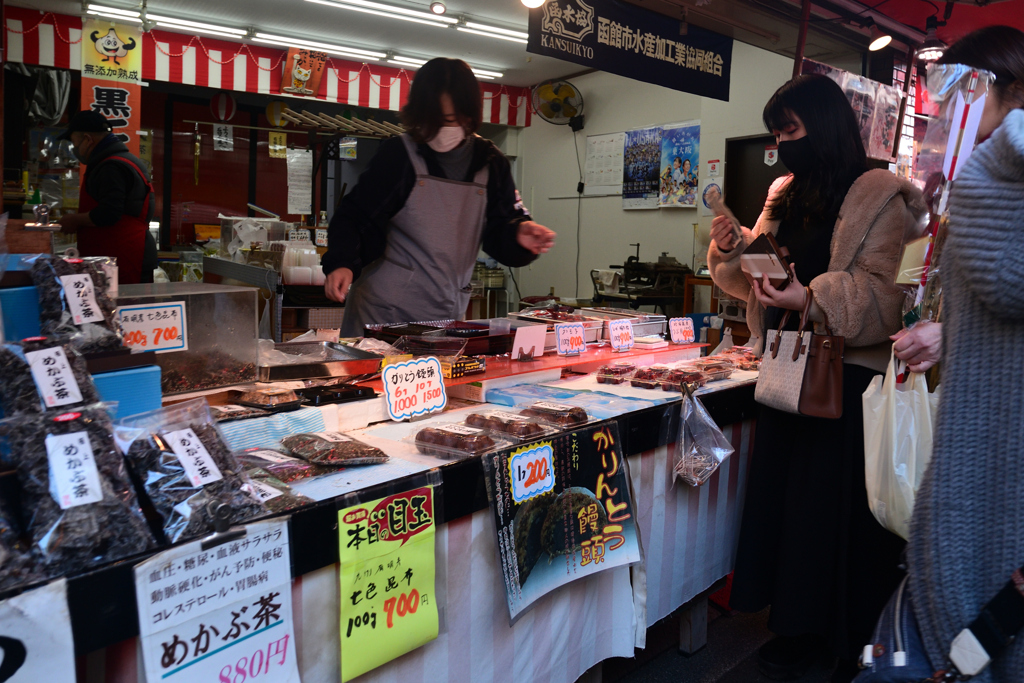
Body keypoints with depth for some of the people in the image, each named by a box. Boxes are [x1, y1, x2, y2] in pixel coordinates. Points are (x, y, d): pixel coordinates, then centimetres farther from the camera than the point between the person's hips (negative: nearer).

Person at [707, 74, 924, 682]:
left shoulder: (876, 195, -8)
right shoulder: (786, 195, 12)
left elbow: (877, 288, -16)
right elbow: (760, 280, 16)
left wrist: (809, 297, -30)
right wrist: (732, 250, -3)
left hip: (848, 376, -6)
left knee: (839, 510, 2)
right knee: (785, 494, 12)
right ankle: (801, 628, 30)